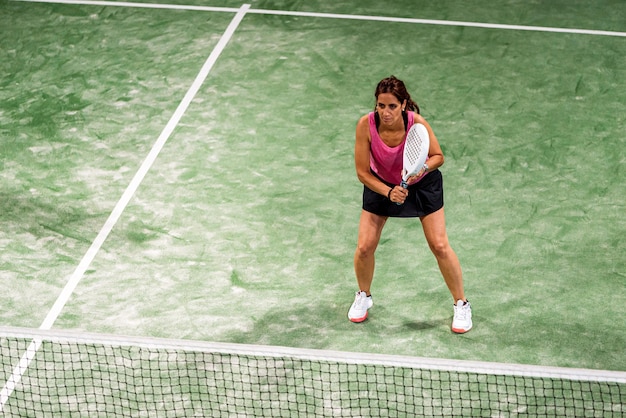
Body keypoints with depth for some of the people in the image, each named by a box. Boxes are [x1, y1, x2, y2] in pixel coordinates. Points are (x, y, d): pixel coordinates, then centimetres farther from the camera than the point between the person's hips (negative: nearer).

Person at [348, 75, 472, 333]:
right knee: (364, 247, -3)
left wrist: (422, 168, -35)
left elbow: (438, 157, -15)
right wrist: (389, 192, -32)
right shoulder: (366, 126, -29)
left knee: (440, 246, -5)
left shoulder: (417, 123, -32)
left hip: (422, 184, -1)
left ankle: (461, 304, 15)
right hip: (381, 184, 1)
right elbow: (362, 172, -20)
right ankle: (363, 297, 28)